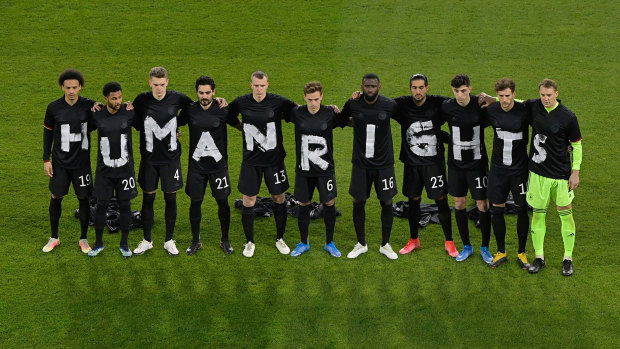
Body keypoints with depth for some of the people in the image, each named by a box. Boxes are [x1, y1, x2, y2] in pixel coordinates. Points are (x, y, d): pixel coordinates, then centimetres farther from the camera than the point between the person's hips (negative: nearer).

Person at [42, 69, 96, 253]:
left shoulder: (89, 105, -8)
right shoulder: (54, 107, -7)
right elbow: (48, 133, 4)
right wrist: (46, 159, 2)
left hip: (82, 162, 0)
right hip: (60, 162, 0)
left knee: (83, 198, 5)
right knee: (56, 197, 8)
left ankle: (83, 239, 22)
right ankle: (54, 238, 26)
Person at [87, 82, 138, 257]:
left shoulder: (130, 113, -7)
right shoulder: (97, 116, -7)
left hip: (125, 168, 0)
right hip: (104, 169, 0)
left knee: (125, 205, 7)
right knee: (101, 205, 6)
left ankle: (124, 243, 21)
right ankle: (99, 243, 22)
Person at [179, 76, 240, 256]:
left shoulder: (222, 111, -5)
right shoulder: (190, 110, -2)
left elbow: (241, 126, 11)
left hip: (218, 164, -1)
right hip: (196, 164, 1)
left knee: (223, 201, 1)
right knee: (195, 201, 5)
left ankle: (225, 240, 18)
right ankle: (195, 241, 21)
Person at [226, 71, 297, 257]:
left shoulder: (278, 101, -10)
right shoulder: (241, 102, -5)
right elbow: (229, 117, 14)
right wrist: (244, 127, 7)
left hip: (274, 158, 0)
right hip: (251, 159, 1)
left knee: (279, 198, 8)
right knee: (248, 200, 2)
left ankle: (280, 239, 27)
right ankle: (250, 242, 19)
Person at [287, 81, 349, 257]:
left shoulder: (330, 114, -7)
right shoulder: (297, 113, -5)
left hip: (325, 169, -1)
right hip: (303, 169, 1)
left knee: (329, 203, 3)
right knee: (303, 204, 9)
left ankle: (330, 243, 20)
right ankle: (303, 243, 26)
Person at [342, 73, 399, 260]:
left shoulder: (389, 105, -8)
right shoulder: (353, 104, -6)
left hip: (384, 163, -1)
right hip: (361, 163, 1)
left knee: (387, 202, 5)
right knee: (358, 202, 6)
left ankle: (385, 244, 21)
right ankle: (361, 244, 23)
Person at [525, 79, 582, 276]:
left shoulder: (568, 117, -10)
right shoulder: (533, 107, -2)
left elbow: (577, 145, -2)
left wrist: (575, 171, -4)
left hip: (561, 174, -2)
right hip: (538, 172, 3)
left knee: (565, 214, 5)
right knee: (538, 213, 8)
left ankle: (568, 259, 18)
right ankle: (539, 258, 21)